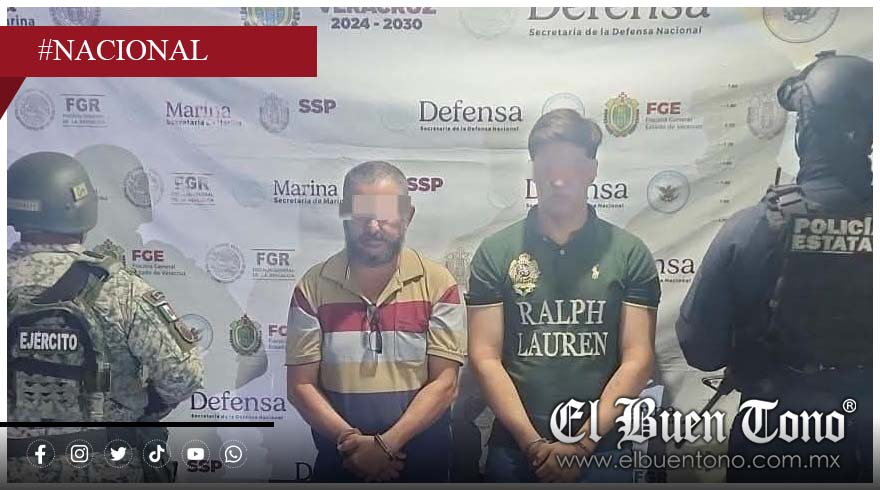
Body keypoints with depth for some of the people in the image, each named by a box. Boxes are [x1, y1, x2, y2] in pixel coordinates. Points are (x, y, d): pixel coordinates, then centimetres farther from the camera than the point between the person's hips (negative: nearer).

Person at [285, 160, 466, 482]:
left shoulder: (438, 284, -8)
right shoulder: (312, 287, -5)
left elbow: (444, 383, -10)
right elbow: (301, 385, -4)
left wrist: (386, 444, -18)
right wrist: (350, 440, -17)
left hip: (423, 464, 0)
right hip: (339, 462, 1)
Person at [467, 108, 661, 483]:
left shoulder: (630, 253, -1)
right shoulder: (495, 252, -1)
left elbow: (638, 360, -4)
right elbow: (484, 357, -4)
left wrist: (583, 443, -11)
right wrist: (534, 443, -11)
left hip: (603, 449, 0)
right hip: (514, 448, 0)